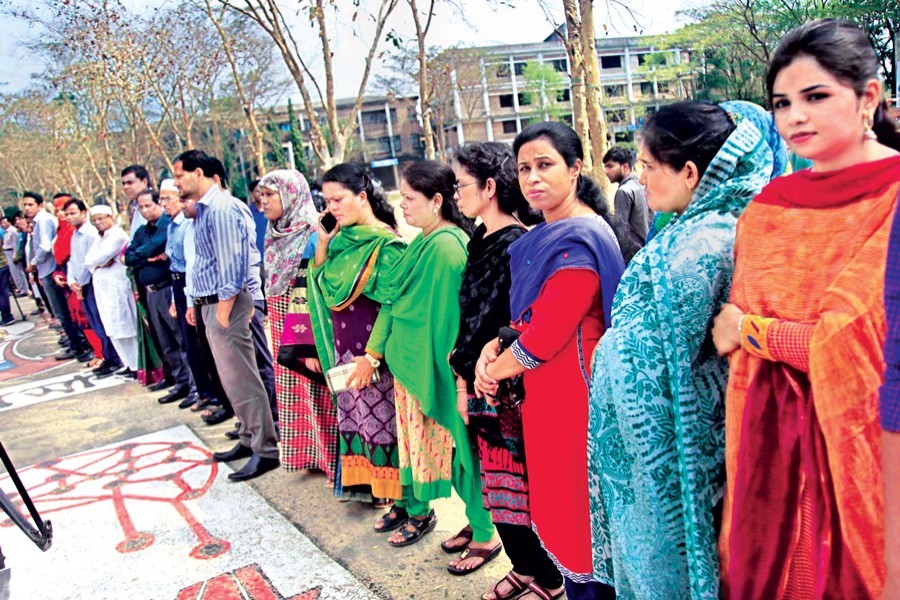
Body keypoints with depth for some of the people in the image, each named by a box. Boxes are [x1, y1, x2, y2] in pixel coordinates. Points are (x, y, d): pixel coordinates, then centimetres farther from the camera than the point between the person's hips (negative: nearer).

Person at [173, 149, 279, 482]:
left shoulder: (221, 208, -15)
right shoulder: (204, 208, 15)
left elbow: (230, 262, -20)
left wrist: (224, 310, -20)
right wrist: (201, 304, 16)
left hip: (226, 304, -10)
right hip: (212, 302, 10)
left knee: (241, 380, -6)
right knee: (232, 379, 16)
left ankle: (266, 450, 2)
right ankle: (250, 439, 28)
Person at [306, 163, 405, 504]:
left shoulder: (385, 243, -16)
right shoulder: (343, 238, 6)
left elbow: (390, 305, -18)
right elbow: (320, 285, 9)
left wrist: (372, 354, -19)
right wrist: (323, 240, 0)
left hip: (372, 348, -7)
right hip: (344, 346, 7)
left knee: (379, 412, 5)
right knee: (351, 409, 15)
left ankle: (387, 485, 22)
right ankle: (360, 478, 30)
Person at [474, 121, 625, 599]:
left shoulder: (578, 239, -18)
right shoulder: (545, 235, 11)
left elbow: (546, 335, -20)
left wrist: (493, 370, -6)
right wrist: (496, 345, -1)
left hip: (571, 392, -9)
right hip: (544, 392, 9)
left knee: (576, 505, 4)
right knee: (553, 500, 18)